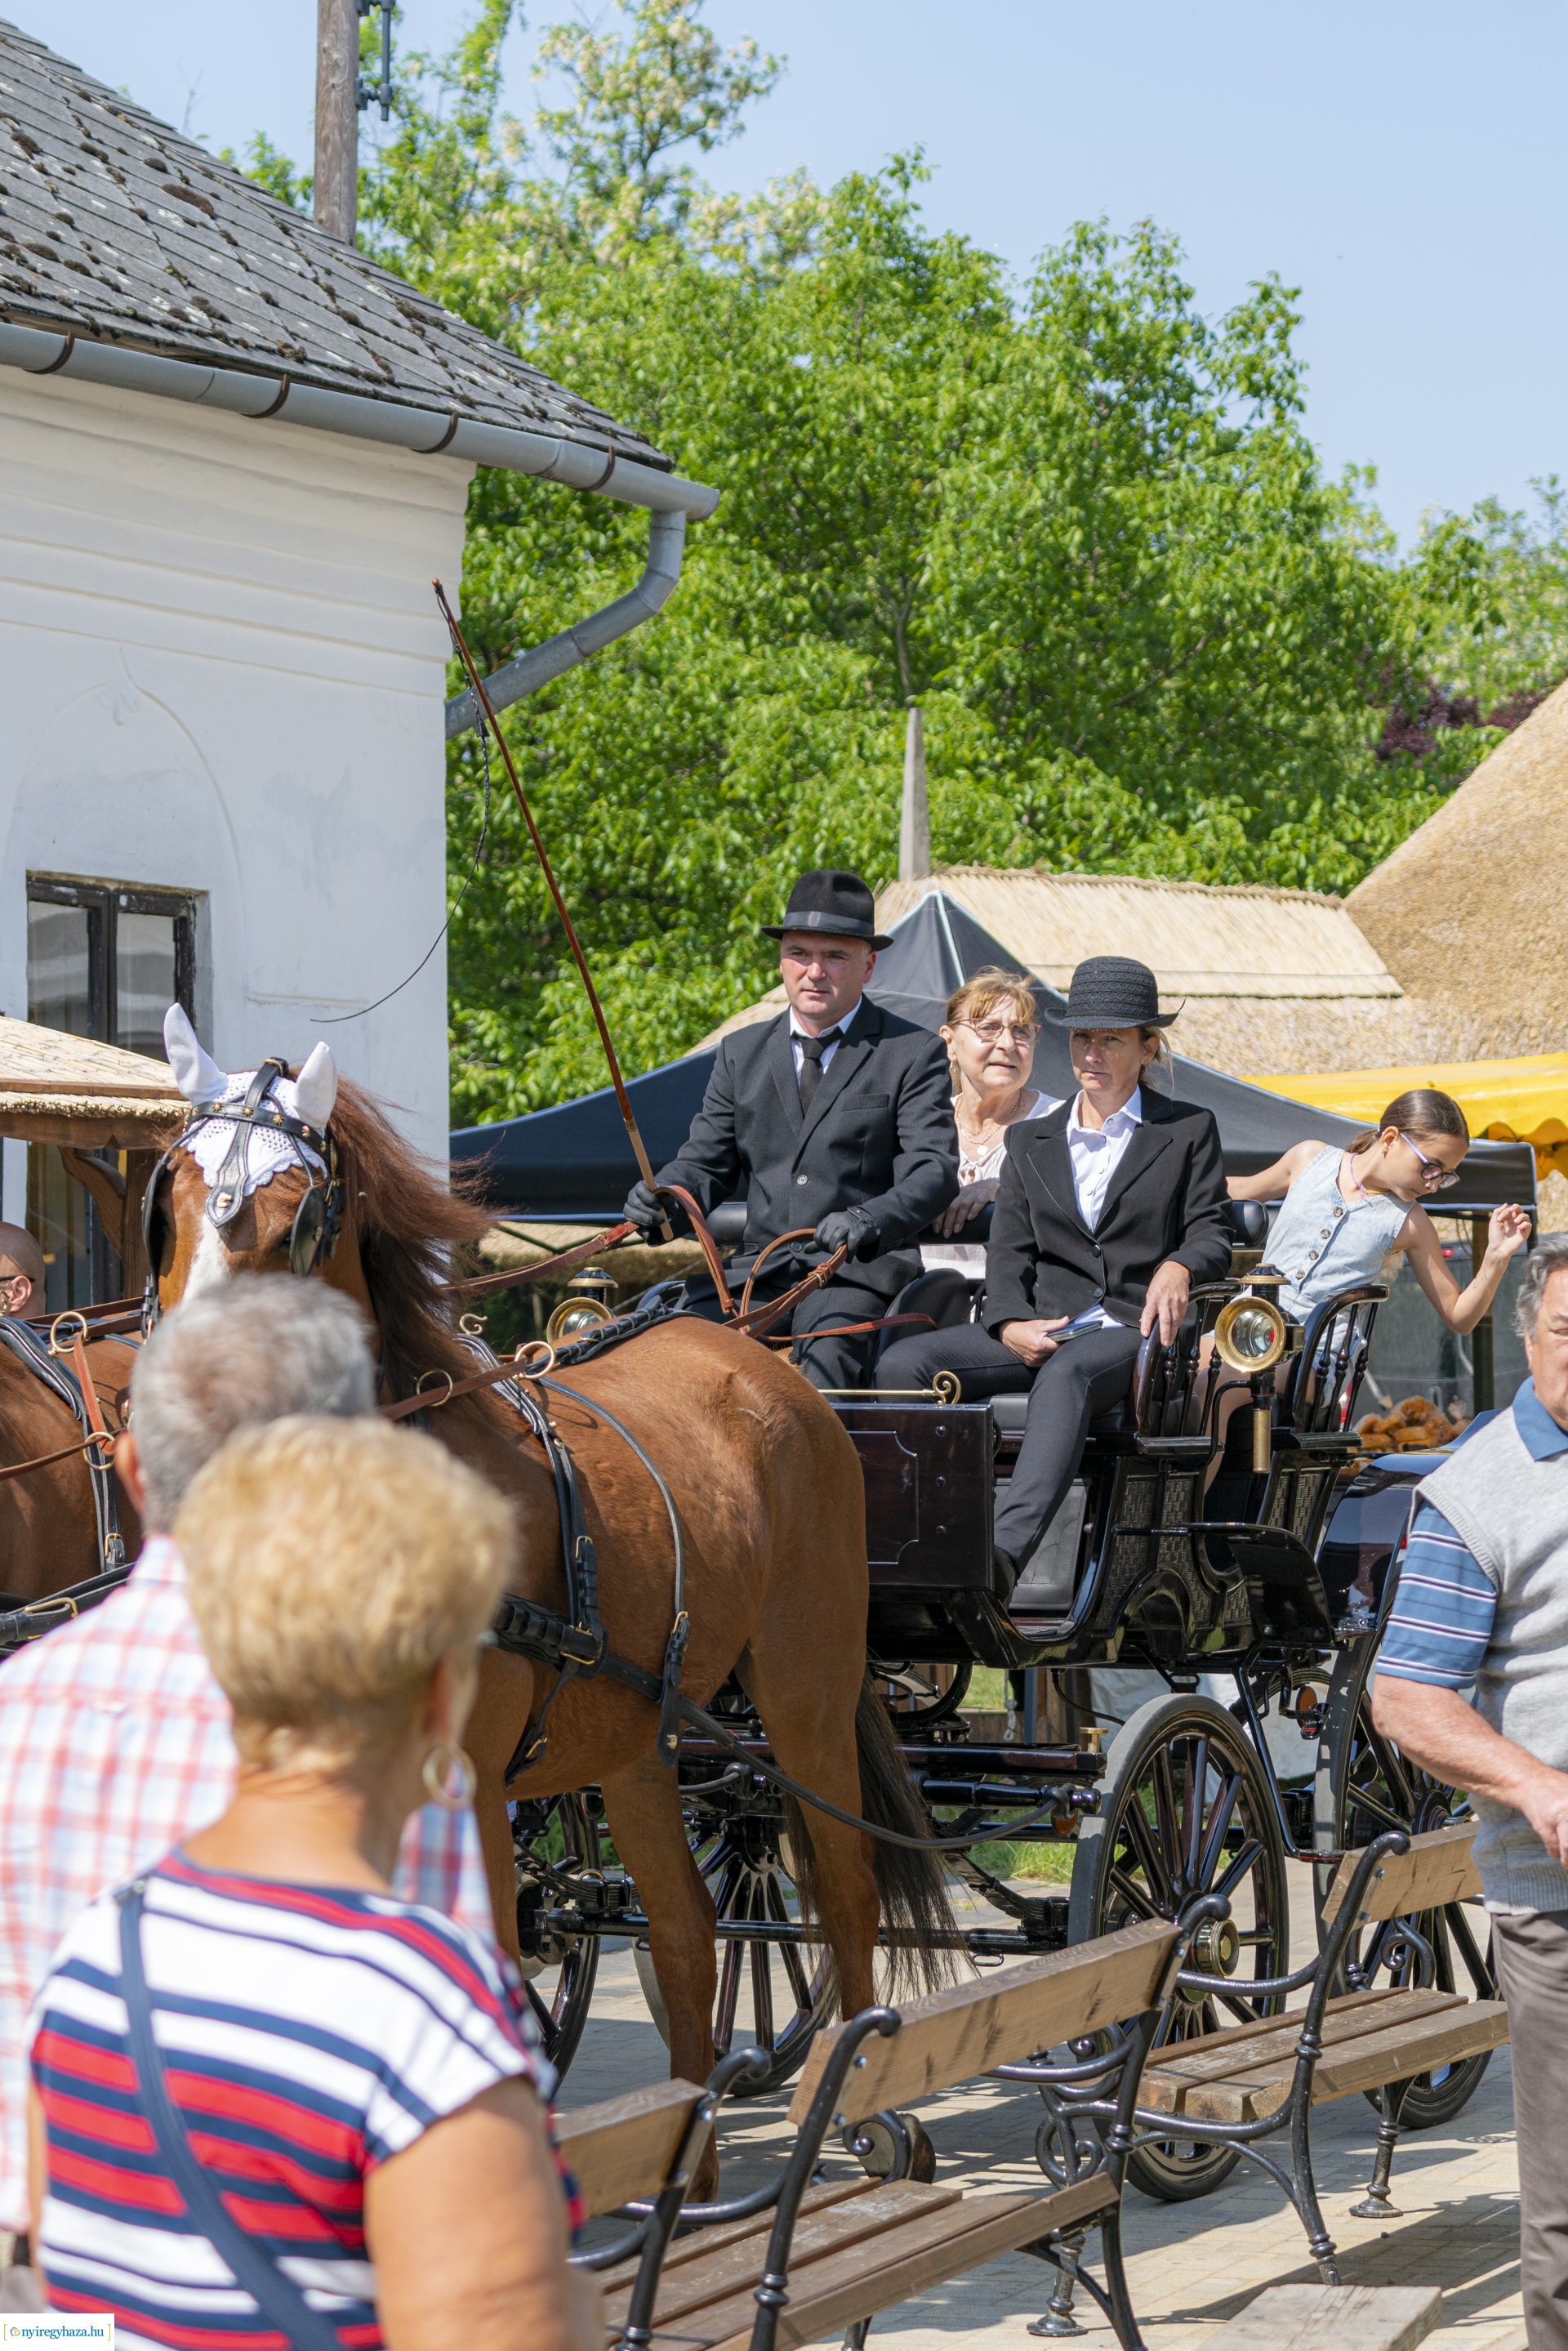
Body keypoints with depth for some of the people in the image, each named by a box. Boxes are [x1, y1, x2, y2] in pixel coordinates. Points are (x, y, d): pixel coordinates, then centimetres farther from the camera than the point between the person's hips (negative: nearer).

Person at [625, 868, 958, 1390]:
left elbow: (934, 1169, -7)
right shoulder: (741, 1053, 19)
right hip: (754, 1267, 4)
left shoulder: (913, 1054, 4)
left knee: (824, 1367, -34)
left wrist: (869, 1221, -28)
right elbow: (706, 1161, 17)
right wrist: (661, 1195, -8)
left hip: (856, 1272, -4)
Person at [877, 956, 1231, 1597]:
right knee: (902, 1364, -23)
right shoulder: (1030, 1141, 23)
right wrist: (1010, 1323, -9)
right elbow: (1009, 1249, 13)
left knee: (1065, 1373, -41)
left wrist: (1179, 1267, -19)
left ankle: (1005, 1550, -59)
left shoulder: (1188, 1132, 15)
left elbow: (1213, 1236, 7)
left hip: (1132, 1329, -4)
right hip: (1039, 1328, 4)